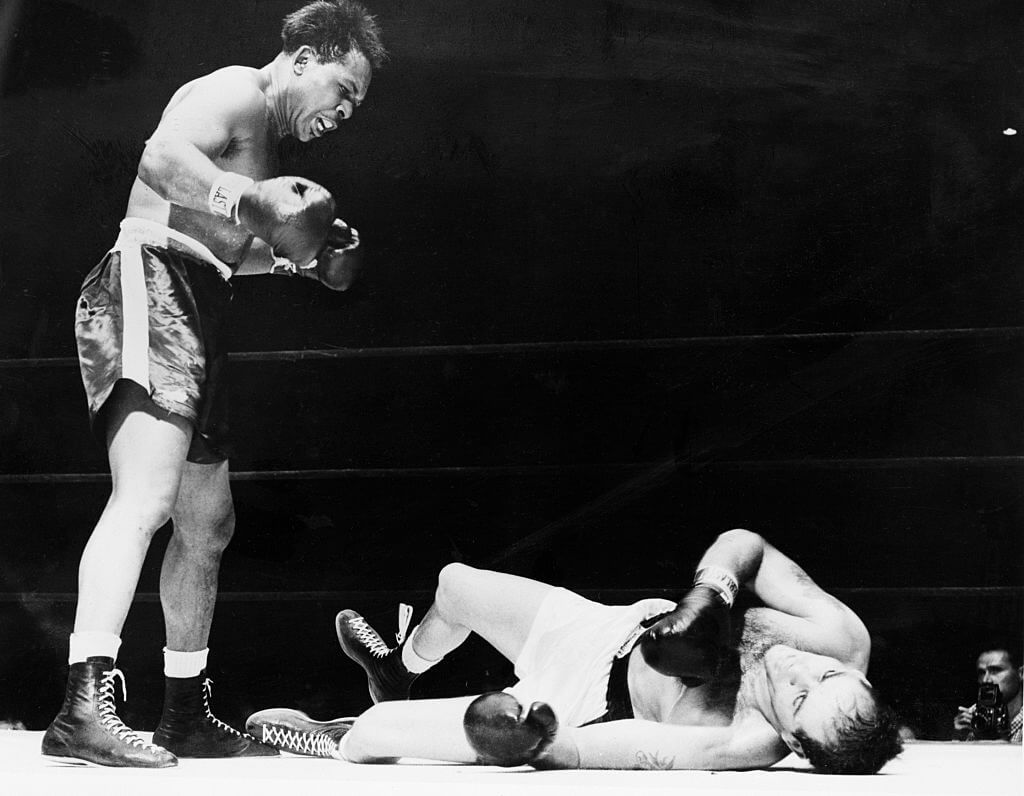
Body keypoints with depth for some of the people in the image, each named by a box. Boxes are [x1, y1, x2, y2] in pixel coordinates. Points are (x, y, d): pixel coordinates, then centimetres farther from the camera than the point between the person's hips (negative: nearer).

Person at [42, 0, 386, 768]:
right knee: (146, 499, -25)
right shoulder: (238, 91, -3)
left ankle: (187, 714, 22)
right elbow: (163, 159, -23)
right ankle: (86, 704, -32)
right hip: (149, 283, -11)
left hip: (194, 307, 11)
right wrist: (254, 200, -27)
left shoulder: (265, 138, 28)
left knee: (208, 522, 12)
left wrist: (298, 259, 23)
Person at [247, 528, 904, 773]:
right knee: (453, 583, 20)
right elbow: (744, 544, -14)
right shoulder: (845, 638, -27)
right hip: (609, 625, 7)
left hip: (584, 704, -6)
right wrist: (707, 594, -29)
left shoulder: (743, 745, -40)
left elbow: (573, 749, -34)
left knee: (370, 732, -9)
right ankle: (397, 672, 55)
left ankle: (334, 741, 31)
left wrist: (533, 734, -48)